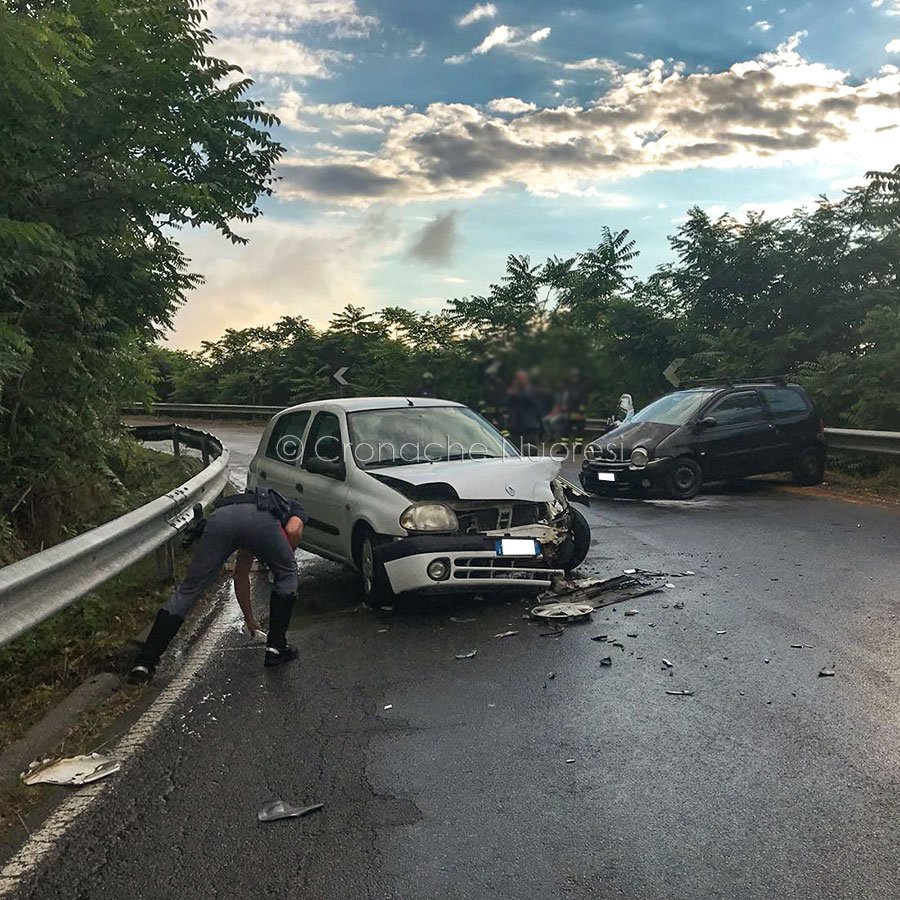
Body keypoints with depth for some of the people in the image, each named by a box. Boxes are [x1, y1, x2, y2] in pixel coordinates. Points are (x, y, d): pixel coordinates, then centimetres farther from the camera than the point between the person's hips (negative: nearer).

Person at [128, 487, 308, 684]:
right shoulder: (297, 510, 37)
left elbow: (240, 576, 51)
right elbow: (293, 530, 7)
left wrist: (249, 618, 60)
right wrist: (287, 559, 27)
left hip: (220, 517, 4)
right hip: (261, 520, -4)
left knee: (188, 590, 13)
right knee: (286, 576, 23)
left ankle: (143, 664, 8)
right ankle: (276, 648, 22)